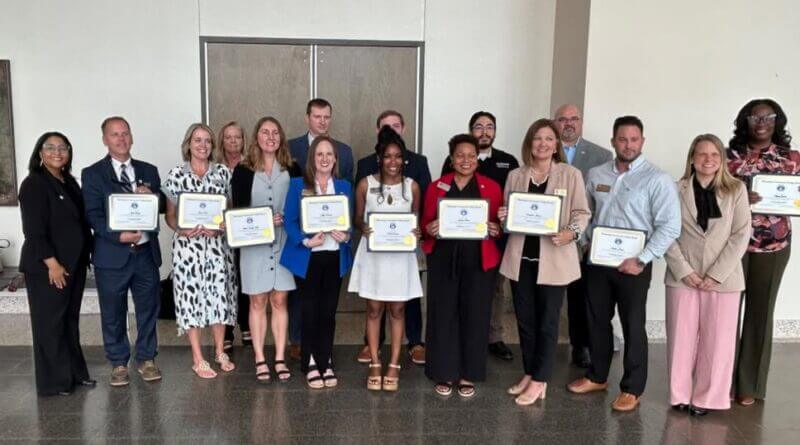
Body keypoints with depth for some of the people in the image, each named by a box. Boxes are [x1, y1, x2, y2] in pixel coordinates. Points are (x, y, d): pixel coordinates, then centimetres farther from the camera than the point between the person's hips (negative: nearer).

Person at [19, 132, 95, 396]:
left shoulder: (70, 182, 12)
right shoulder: (34, 184, -10)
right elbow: (34, 230, -16)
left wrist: (85, 255, 10)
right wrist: (52, 264, -19)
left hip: (74, 264, 7)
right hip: (47, 267, -7)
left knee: (70, 320, 14)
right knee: (50, 323, 3)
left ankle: (75, 373, 24)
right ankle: (54, 381, 13)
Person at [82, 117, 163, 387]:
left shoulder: (149, 171, 11)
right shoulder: (92, 174, 2)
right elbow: (93, 215, -6)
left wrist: (150, 196, -11)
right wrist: (119, 236, -19)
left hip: (146, 252, 3)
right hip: (112, 254, -2)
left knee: (148, 308, 9)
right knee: (113, 313, 7)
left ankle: (146, 359, 24)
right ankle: (119, 363, 22)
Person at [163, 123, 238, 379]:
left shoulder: (223, 172, 6)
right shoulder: (176, 175, 1)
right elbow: (170, 215, 4)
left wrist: (221, 227, -10)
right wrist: (182, 230, -14)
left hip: (217, 243, 2)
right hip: (187, 244, -1)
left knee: (219, 294, 5)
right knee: (191, 295, 1)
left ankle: (220, 352, 23)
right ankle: (198, 359, 13)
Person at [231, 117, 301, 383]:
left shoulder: (292, 170, 4)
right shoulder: (243, 170, 0)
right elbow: (237, 209, -3)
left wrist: (286, 218, -14)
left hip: (283, 242, 1)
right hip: (255, 243, -1)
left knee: (279, 301, 7)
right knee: (258, 302, 5)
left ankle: (280, 359, 14)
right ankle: (260, 361, 13)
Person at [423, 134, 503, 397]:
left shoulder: (491, 187, 6)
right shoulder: (436, 187, 8)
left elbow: (499, 224, 8)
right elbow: (425, 222, 9)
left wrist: (496, 230, -14)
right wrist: (429, 229, -13)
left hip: (478, 261, 0)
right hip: (443, 260, 0)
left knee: (474, 315, 3)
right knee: (443, 314, 2)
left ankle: (468, 375, 17)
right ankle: (443, 373, 15)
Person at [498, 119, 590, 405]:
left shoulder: (571, 175, -2)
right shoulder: (516, 176, 8)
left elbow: (582, 212, -2)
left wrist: (571, 233, -21)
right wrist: (503, 217, -7)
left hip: (553, 259, -3)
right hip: (521, 257, 4)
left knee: (547, 322, 4)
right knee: (525, 319, 12)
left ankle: (539, 381, 13)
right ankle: (529, 374, 26)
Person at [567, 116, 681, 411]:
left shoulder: (657, 179, -9)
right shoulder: (596, 175, 6)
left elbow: (670, 226, -14)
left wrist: (641, 260, -17)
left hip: (633, 265, -5)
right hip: (597, 261, 5)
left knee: (633, 326, 4)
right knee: (597, 320, 14)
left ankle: (632, 389, 18)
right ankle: (597, 376, 32)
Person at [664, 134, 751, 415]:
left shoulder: (736, 190, 1)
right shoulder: (677, 191, 1)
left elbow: (741, 235, -4)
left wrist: (716, 274, -11)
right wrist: (684, 271, -12)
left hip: (723, 277, 0)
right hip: (683, 276, 0)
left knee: (717, 341, 5)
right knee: (681, 338, 7)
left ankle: (706, 398, 19)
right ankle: (680, 394, 21)